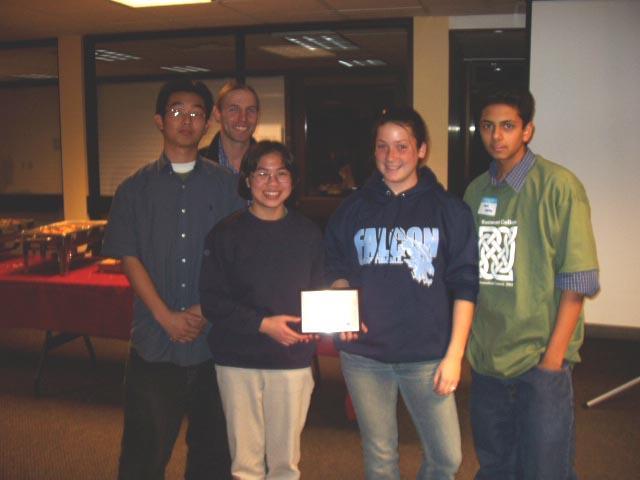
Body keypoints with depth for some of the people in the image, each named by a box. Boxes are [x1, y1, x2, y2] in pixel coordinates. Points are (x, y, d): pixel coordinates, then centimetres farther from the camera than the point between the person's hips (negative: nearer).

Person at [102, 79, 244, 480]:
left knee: (213, 446, 10)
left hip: (214, 337, 0)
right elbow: (129, 256, 0)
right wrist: (167, 316, -10)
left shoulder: (226, 184, 5)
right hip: (156, 341, 0)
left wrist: (207, 309, -9)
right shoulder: (137, 188, 5)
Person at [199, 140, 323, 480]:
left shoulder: (308, 234, 3)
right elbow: (212, 299, -7)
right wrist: (263, 324, -17)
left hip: (293, 361, 2)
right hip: (238, 361, -1)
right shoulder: (226, 233, -4)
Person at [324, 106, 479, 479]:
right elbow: (336, 271, 14)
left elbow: (464, 287, -2)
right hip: (363, 354, 2)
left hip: (427, 355, -1)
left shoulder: (449, 210, 0)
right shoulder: (354, 209, 6)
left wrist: (454, 354, -7)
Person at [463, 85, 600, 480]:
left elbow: (577, 280, -11)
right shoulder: (477, 190, 7)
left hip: (539, 359, -5)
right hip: (486, 358, 5)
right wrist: (468, 341, 8)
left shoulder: (558, 185, -9)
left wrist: (553, 358, -14)